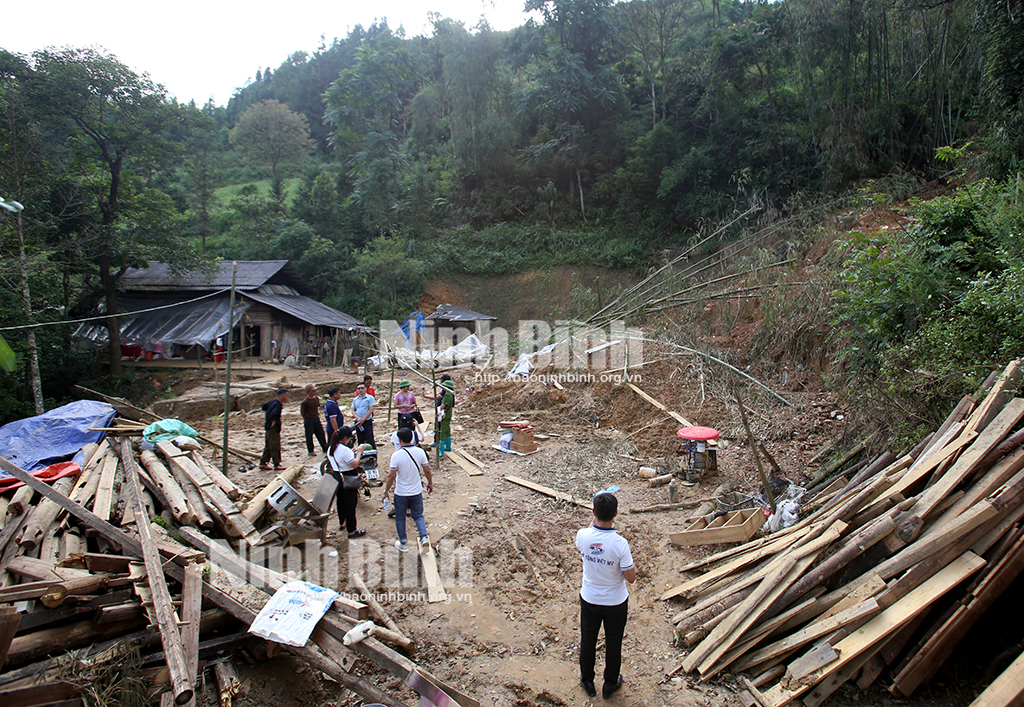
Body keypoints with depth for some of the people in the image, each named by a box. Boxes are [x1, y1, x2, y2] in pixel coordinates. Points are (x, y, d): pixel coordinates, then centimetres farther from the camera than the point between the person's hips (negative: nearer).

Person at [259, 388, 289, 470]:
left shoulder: (273, 401, 9)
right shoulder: (278, 405, -22)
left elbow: (264, 406, 25)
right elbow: (273, 415, -37)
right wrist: (273, 422, -23)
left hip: (268, 427, 10)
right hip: (273, 429, -10)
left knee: (268, 446, 16)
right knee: (275, 447, -2)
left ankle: (262, 463, 21)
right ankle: (277, 465, 3)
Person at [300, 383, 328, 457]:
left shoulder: (316, 398, 3)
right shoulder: (305, 402, -17)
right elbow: (302, 412, -10)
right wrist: (307, 418, 0)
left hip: (316, 419, 6)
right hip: (308, 420, -6)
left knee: (321, 434, 11)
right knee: (309, 436, 4)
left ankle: (325, 449, 23)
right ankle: (310, 451, 17)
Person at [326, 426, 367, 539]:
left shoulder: (331, 449, 2)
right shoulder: (345, 450, -26)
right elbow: (355, 464, -23)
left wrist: (352, 452, 11)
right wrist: (359, 452, -13)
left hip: (336, 477, 9)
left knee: (341, 501, 26)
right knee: (350, 504, 1)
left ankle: (342, 522, 47)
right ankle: (352, 531, 9)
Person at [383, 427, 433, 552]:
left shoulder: (396, 455, -19)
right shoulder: (420, 452, -9)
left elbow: (391, 476, -17)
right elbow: (427, 470, -2)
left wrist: (386, 491, -4)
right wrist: (430, 483, 15)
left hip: (401, 493, -3)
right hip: (417, 491, 3)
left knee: (400, 519, 16)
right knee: (418, 516, 20)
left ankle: (403, 544, 26)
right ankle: (424, 537, 2)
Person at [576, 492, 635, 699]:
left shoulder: (582, 536, -22)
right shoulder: (620, 544, -30)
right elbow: (631, 578, -19)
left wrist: (597, 516, 12)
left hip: (589, 599, 2)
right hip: (615, 602, -2)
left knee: (588, 640, 22)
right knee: (613, 643, 21)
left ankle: (587, 681, 42)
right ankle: (610, 684, 40)